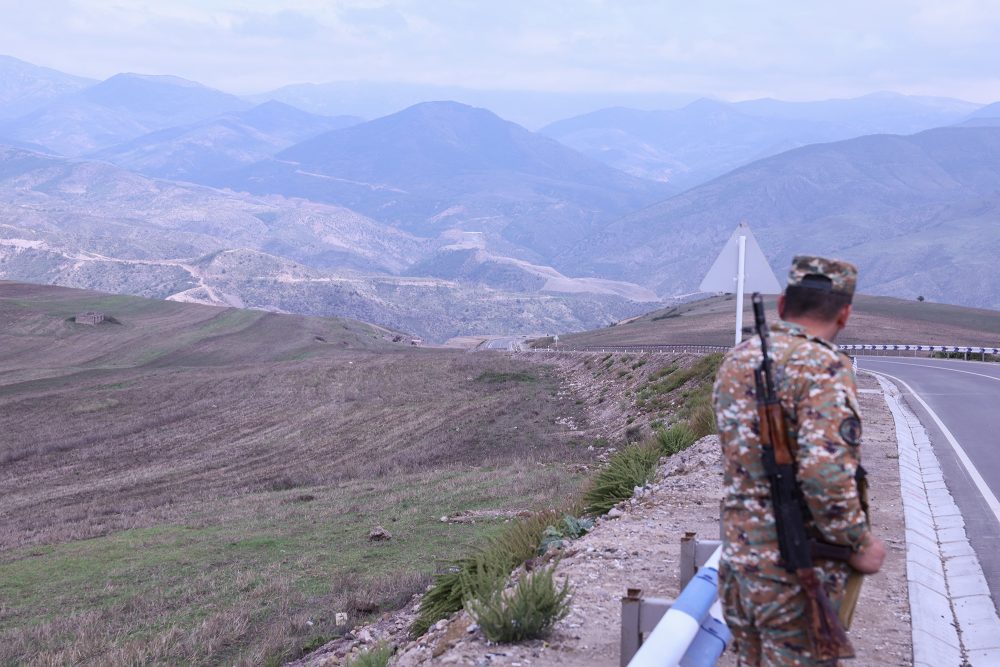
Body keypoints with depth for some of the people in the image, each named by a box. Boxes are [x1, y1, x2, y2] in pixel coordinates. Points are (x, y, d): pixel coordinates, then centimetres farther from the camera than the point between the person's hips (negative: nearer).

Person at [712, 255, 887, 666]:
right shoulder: (822, 365, -18)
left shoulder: (735, 362, 7)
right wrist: (861, 543, -15)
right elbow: (825, 474, -28)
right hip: (797, 574, -7)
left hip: (738, 559, 7)